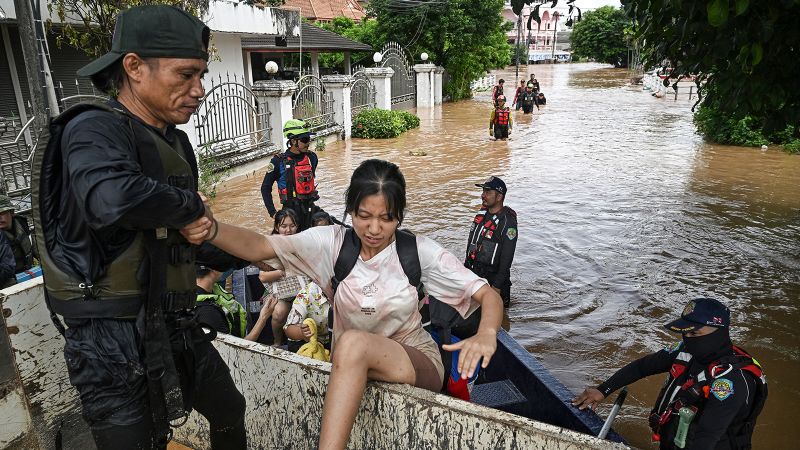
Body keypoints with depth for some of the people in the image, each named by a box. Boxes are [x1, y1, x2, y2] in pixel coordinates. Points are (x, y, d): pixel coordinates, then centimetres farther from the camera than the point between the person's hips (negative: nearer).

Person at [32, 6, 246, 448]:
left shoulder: (174, 142, 9)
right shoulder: (95, 129, -17)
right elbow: (114, 200, -39)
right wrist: (192, 204, -22)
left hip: (176, 329, 9)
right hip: (117, 343, -8)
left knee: (229, 412, 25)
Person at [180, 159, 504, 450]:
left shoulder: (419, 251, -14)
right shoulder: (333, 242, -10)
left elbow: (489, 296, -14)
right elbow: (259, 247, -22)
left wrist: (486, 334, -35)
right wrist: (211, 230, -43)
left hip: (416, 363, -3)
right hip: (350, 372, 4)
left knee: (352, 343, -31)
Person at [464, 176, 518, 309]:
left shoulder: (508, 222, -19)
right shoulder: (482, 214, 4)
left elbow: (507, 257, -20)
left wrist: (498, 285, -20)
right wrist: (466, 267, 16)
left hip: (492, 277, -7)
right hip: (473, 273, 7)